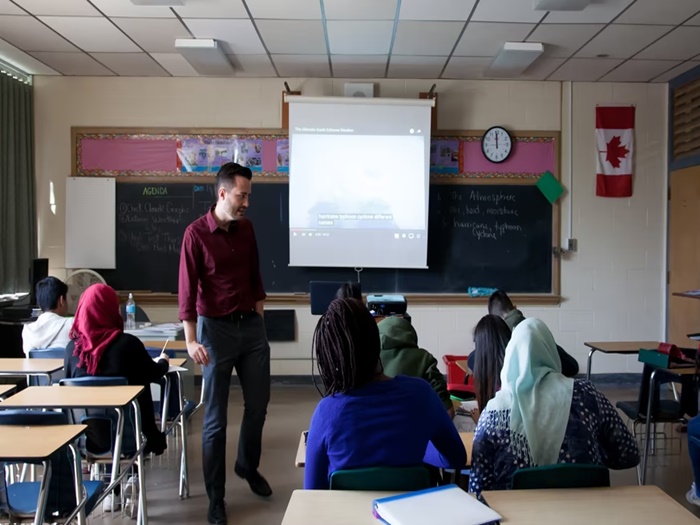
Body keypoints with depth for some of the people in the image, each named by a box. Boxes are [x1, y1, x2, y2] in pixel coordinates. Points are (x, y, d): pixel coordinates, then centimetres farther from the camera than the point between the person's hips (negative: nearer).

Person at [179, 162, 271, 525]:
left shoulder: (246, 228, 5)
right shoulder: (196, 233, -11)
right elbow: (188, 289, -14)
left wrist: (259, 314, 14)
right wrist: (191, 339, -21)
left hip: (251, 325, 5)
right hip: (216, 328, -5)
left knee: (258, 403, 15)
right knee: (215, 416, 3)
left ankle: (248, 466, 40)